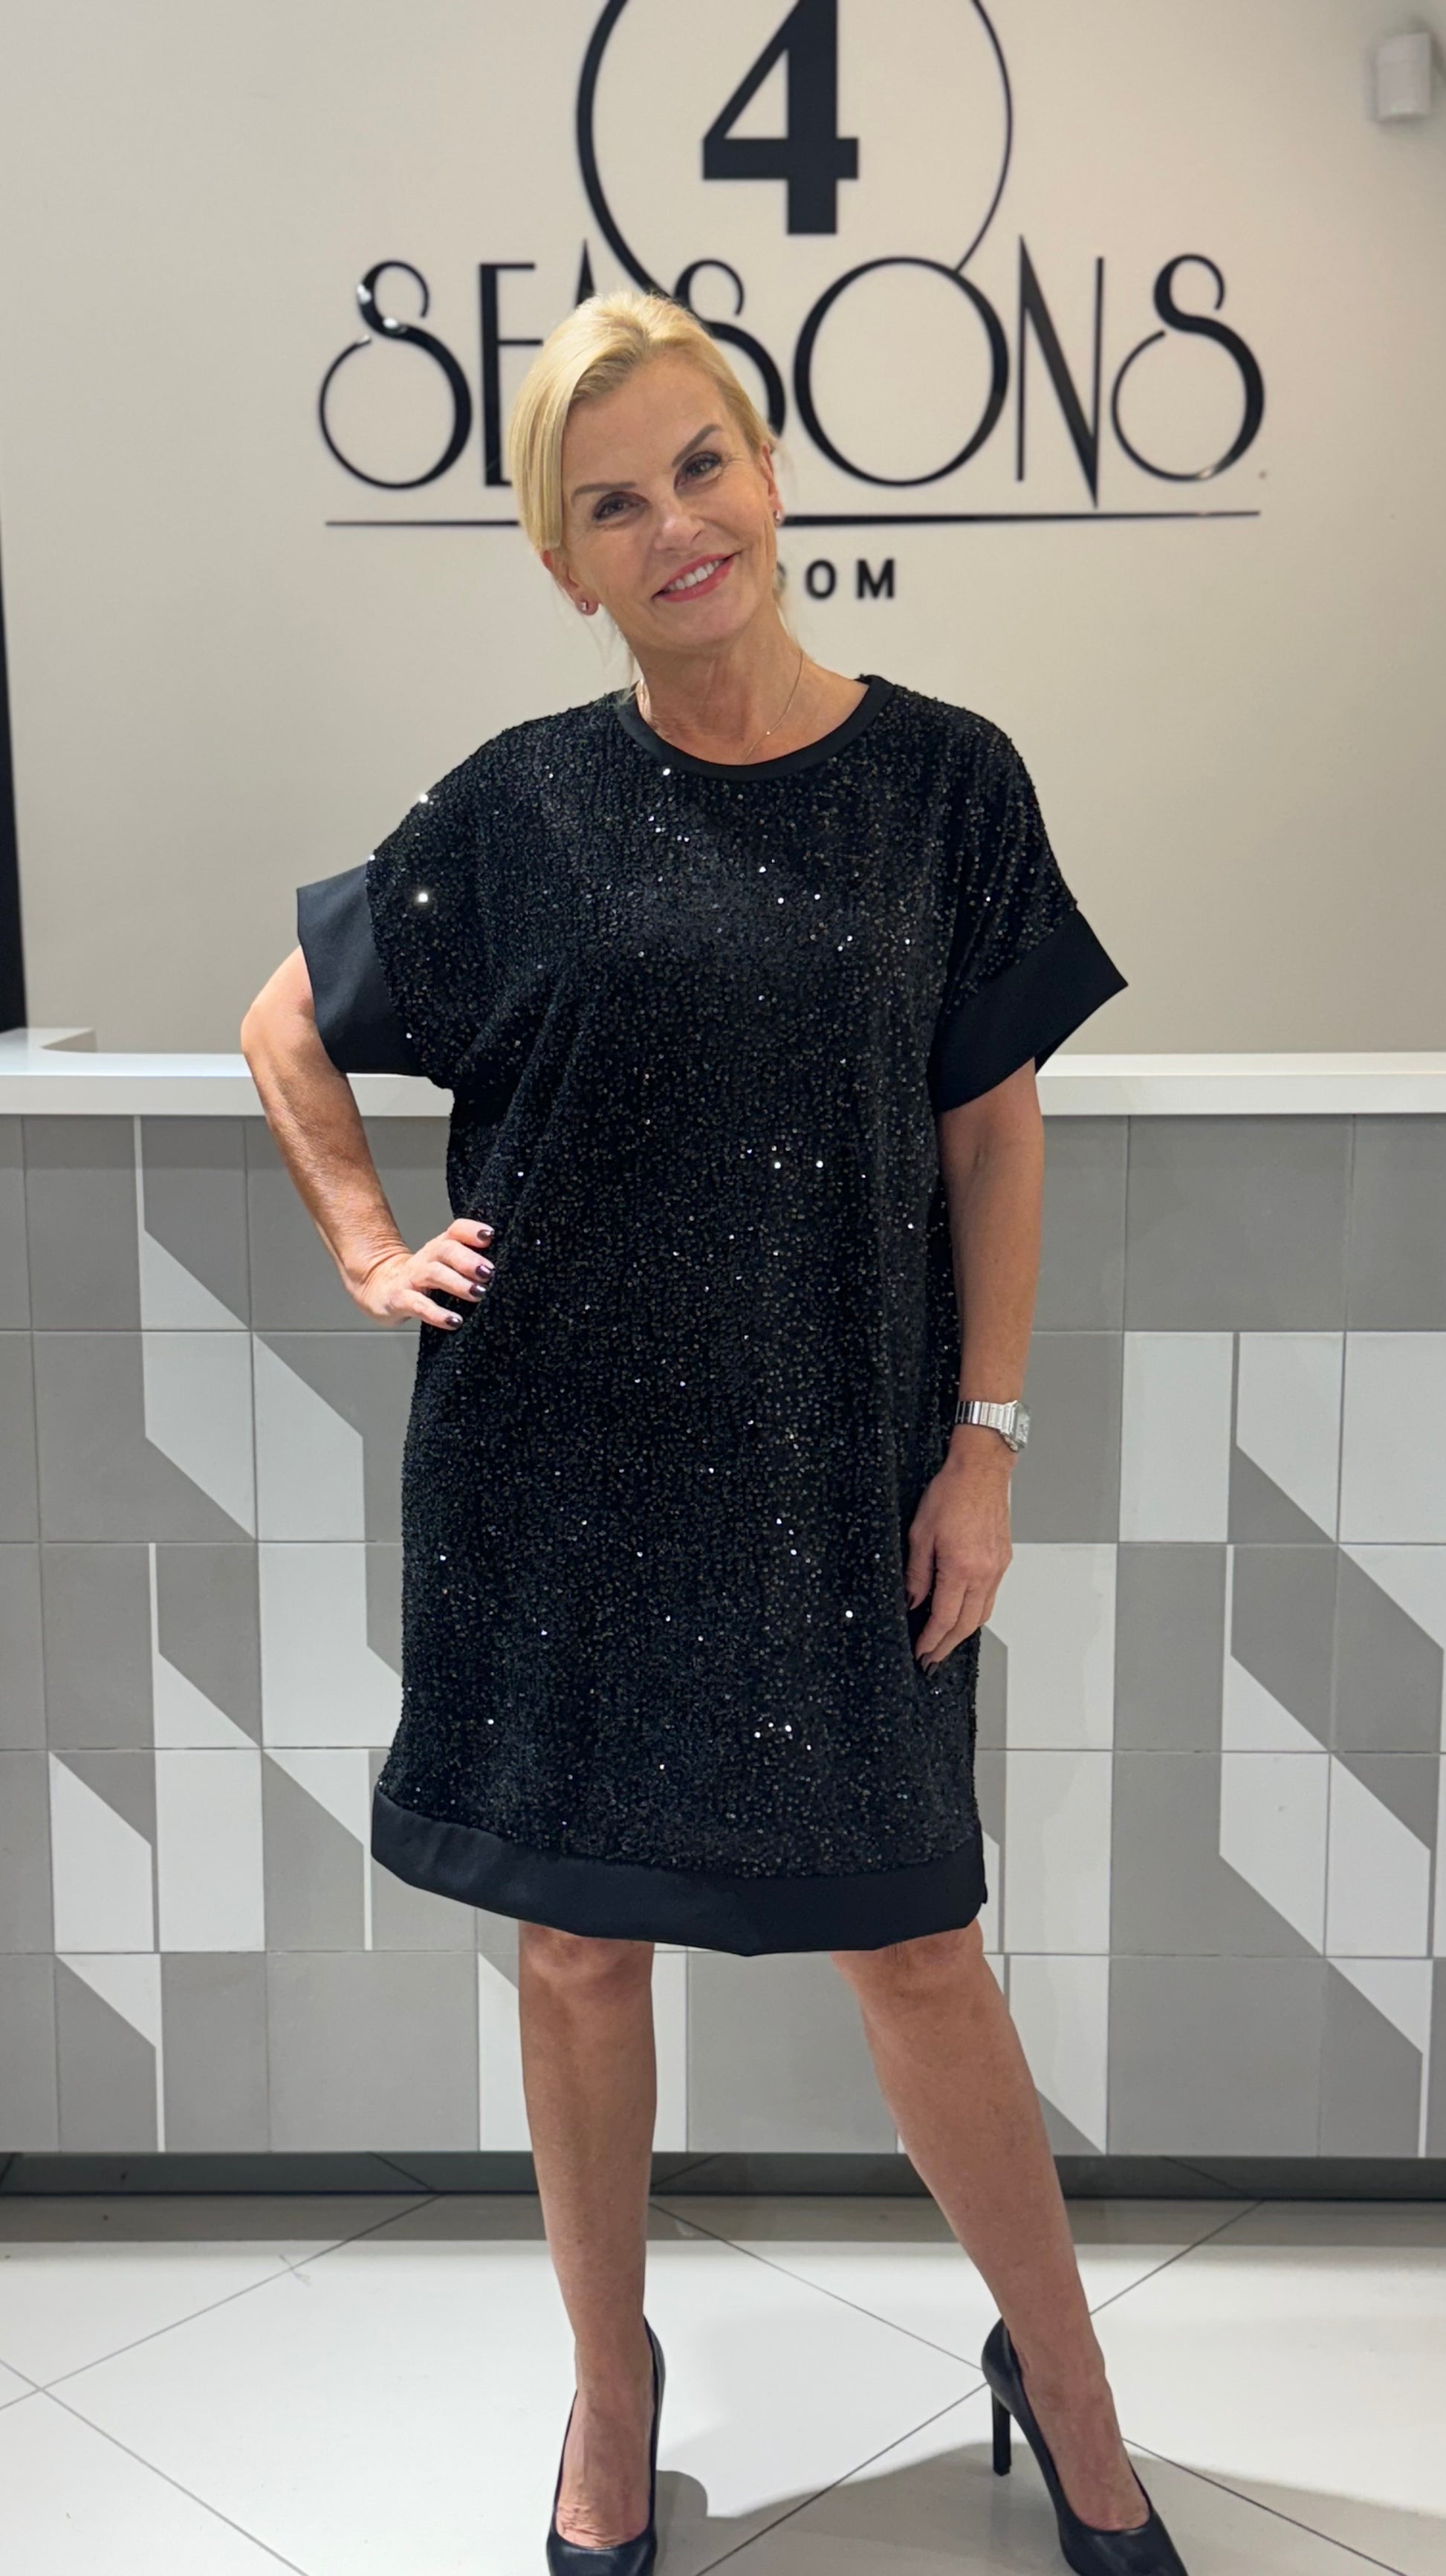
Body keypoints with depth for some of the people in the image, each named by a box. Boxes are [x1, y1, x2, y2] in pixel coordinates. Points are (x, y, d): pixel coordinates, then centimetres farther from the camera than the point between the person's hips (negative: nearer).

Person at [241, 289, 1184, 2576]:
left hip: (840, 1466, 0)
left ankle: (1067, 2389, 33)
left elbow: (996, 1128, 1)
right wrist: (372, 1253, 1)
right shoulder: (520, 809, -2)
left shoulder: (942, 781, -2)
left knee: (917, 1946, 9)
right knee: (583, 1941, 12)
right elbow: (288, 1030, 12)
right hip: (565, 1464, 1)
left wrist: (985, 1440, -3)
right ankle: (613, 2387, 36)